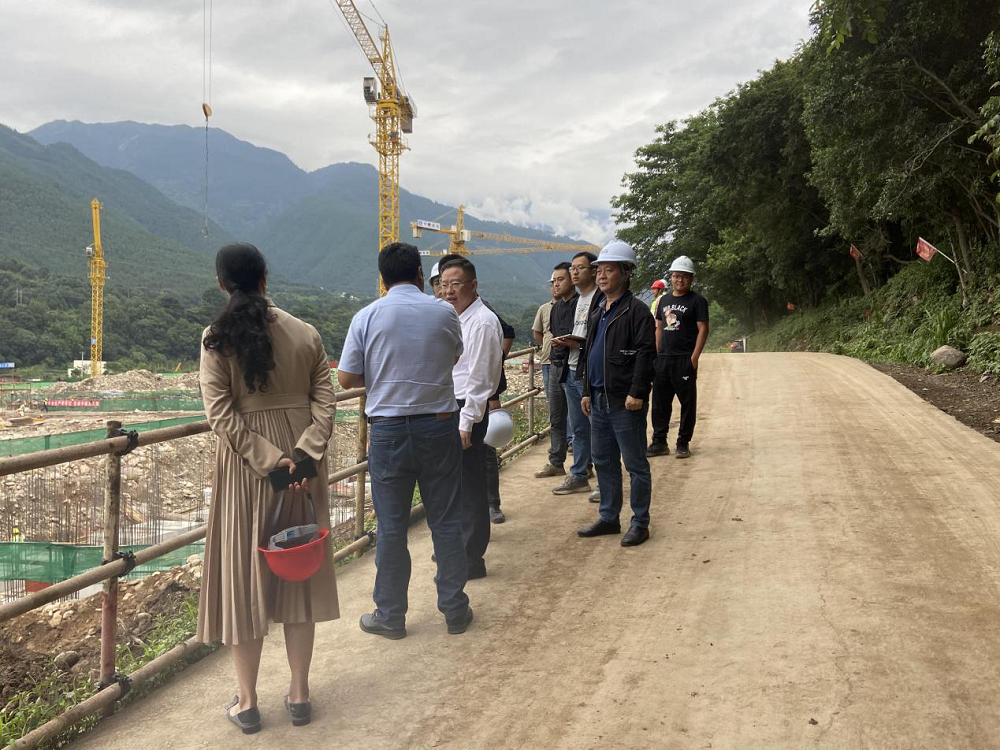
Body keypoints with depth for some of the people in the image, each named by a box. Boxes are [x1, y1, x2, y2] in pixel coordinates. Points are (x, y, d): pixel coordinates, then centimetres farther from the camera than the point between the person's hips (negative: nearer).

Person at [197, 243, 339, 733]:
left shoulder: (216, 338, -7)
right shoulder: (306, 334, -1)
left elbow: (221, 414, -14)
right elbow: (325, 401, -7)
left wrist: (268, 461, -14)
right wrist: (301, 455, -12)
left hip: (244, 467, -2)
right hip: (303, 462, 2)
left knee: (243, 574, 9)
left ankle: (247, 702, 19)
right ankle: (299, 694, 22)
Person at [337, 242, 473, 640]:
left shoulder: (367, 317, -5)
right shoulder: (445, 313, -2)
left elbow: (346, 379, -3)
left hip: (388, 429, -1)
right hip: (439, 425, 1)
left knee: (391, 526, 8)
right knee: (446, 521, 11)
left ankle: (390, 615, 20)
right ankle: (455, 610, 21)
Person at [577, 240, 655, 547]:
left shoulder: (636, 311, -10)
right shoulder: (597, 313, 17)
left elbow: (646, 355, -16)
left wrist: (637, 393, -21)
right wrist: (587, 392, 18)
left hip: (625, 403, -9)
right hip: (598, 401, 9)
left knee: (636, 464, 1)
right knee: (604, 463, 15)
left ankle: (640, 523, 10)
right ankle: (609, 518, 26)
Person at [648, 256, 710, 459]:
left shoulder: (697, 301, -2)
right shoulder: (664, 300, 16)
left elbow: (703, 329, -8)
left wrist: (694, 357, -15)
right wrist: (656, 354, 11)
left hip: (685, 360, -6)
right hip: (662, 359, 6)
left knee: (687, 402, 1)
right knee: (660, 401, 8)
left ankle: (683, 444, 9)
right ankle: (659, 442, 15)